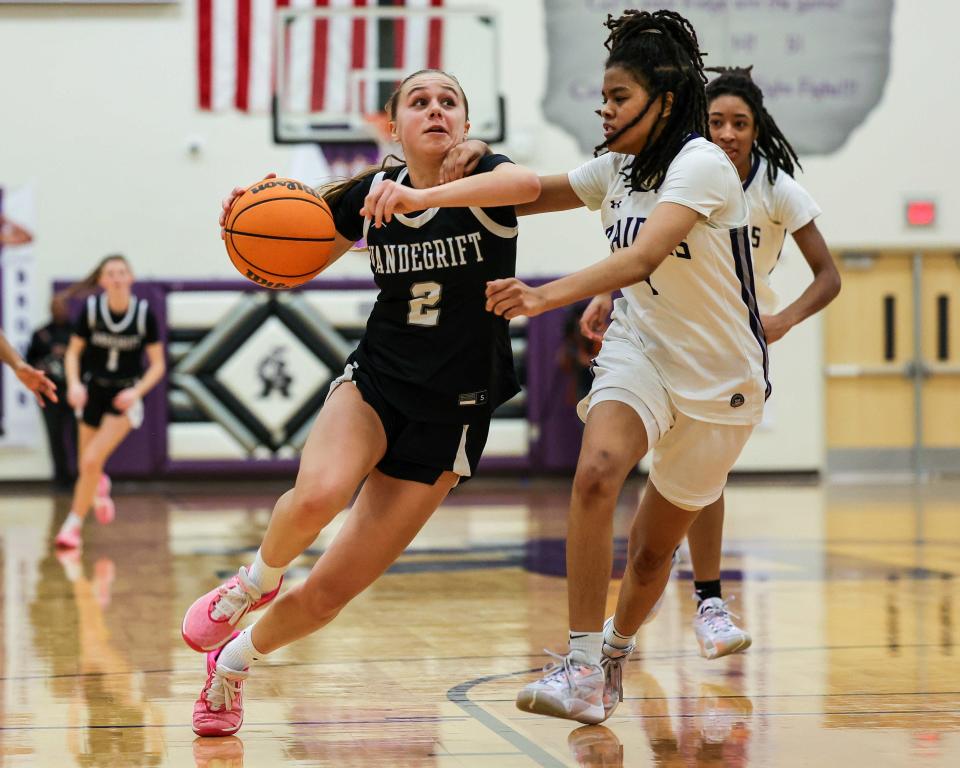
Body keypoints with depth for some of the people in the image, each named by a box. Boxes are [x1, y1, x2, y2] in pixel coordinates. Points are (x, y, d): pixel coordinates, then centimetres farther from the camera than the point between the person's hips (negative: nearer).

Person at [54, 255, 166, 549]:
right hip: (93, 391, 2)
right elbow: (73, 352, -1)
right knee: (86, 466, 10)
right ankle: (100, 488, 49)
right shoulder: (91, 308, -10)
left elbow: (158, 364, -6)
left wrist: (136, 392, -20)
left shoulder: (144, 312, -13)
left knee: (92, 460, -18)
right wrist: (74, 383, -18)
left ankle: (73, 524, -2)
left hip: (124, 397, -2)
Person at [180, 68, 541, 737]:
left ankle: (233, 662, 25)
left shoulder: (482, 180, -9)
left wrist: (422, 197, -46)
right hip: (375, 380, 2)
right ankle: (256, 581, -1)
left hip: (452, 412, -2)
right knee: (317, 495, -34)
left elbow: (527, 184, -34)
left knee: (331, 590, -3)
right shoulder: (370, 195, 2)